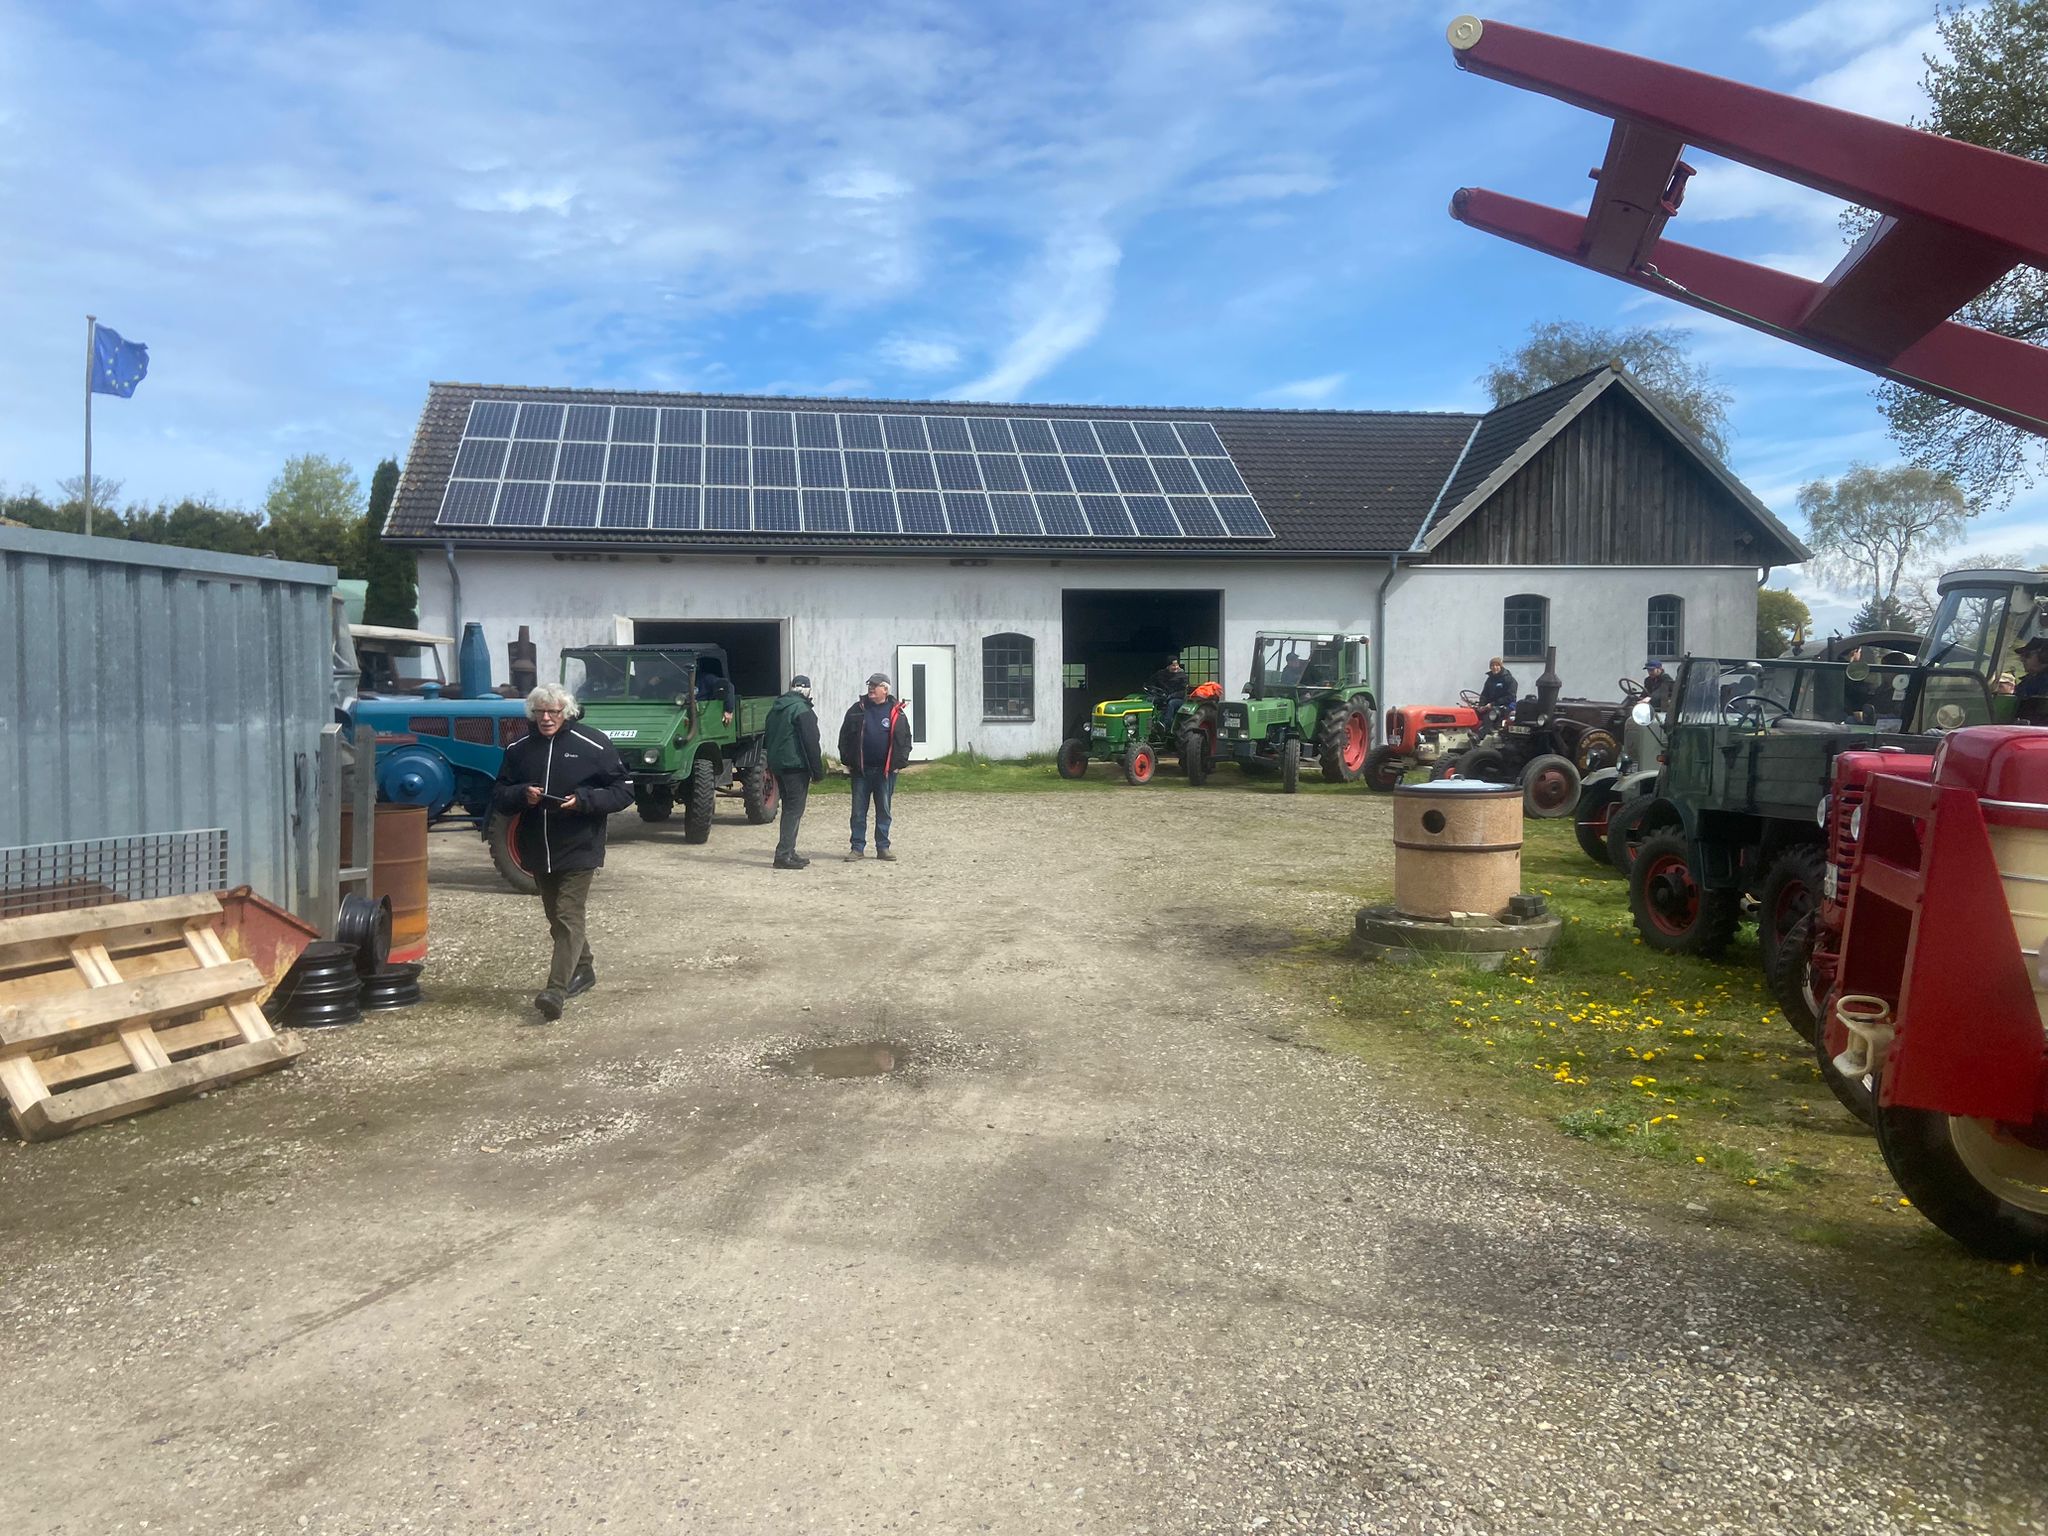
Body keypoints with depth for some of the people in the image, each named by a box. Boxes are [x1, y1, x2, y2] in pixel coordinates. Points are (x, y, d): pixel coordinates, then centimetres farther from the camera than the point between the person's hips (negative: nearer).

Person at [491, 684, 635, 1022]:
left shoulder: (593, 745, -8)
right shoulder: (519, 749, 5)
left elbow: (623, 791, -6)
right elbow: (499, 796, 10)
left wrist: (582, 800, -20)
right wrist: (522, 794, -13)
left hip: (578, 850, -5)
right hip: (538, 852, 6)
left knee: (568, 919, -11)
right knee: (557, 918, 17)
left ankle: (556, 990, -17)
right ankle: (584, 970, 37)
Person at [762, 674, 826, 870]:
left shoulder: (776, 708, 14)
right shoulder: (802, 710, -13)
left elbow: (767, 738, 20)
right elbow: (811, 743, -15)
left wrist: (771, 765, 24)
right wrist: (817, 771, -11)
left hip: (777, 764, 9)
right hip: (796, 765, -9)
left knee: (789, 808, 16)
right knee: (794, 809, -6)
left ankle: (788, 852, 19)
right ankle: (784, 855, -10)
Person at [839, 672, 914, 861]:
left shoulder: (896, 712, 1)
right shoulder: (857, 709, 4)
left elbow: (904, 739, 3)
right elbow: (845, 737, 7)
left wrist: (899, 764, -3)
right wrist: (847, 761, 1)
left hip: (886, 771, -1)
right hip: (861, 770, 1)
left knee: (884, 811, 7)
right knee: (858, 811, 2)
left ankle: (883, 848, 15)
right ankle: (858, 848, 8)